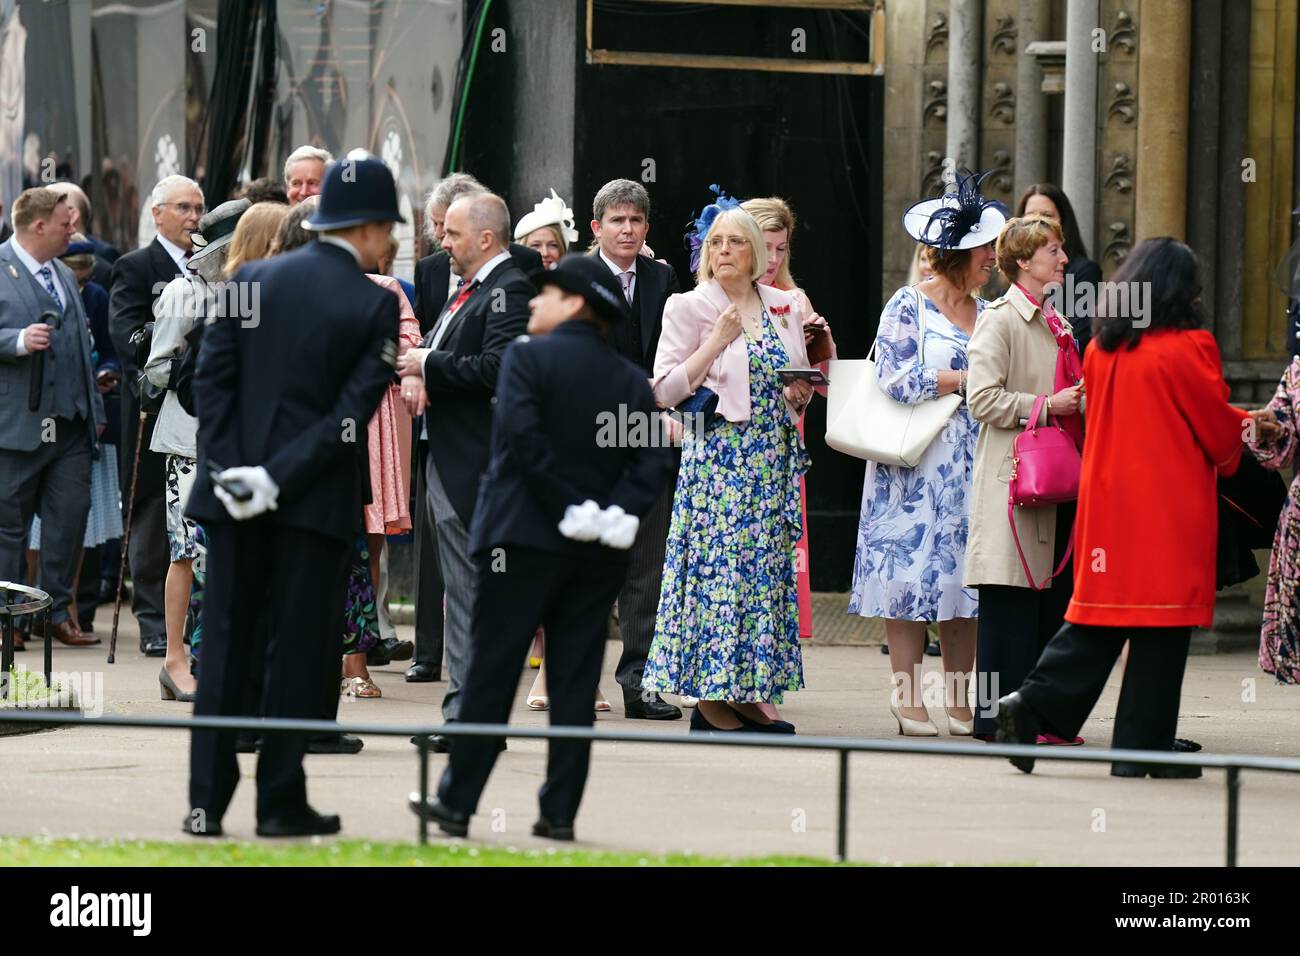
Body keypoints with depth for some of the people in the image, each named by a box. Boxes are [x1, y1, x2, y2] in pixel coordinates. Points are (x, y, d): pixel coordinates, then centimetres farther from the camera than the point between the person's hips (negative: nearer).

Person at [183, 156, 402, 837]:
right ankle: (281, 803, 3)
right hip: (318, 500, -3)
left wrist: (226, 470, -5)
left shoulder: (247, 281, 5)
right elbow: (353, 411, -12)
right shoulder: (376, 306, -4)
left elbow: (212, 380, -1)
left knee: (224, 646, 7)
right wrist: (279, 478, -13)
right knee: (299, 652, 3)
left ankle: (207, 801, 3)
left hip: (232, 493, 3)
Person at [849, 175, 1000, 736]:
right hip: (917, 463, -6)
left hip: (971, 466, 6)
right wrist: (964, 379, -9)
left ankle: (958, 698, 9)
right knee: (913, 569, -6)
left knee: (966, 573, 4)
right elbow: (898, 379, -13)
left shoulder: (985, 311, 15)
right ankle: (907, 695, -1)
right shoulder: (909, 306, -4)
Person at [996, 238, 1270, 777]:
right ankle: (1142, 747, 4)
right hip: (1168, 506, -6)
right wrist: (1247, 428, 23)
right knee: (1161, 628, 2)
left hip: (1107, 500, 6)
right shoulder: (1188, 349, -11)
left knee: (1098, 620, 10)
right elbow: (1219, 430, -2)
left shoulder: (1102, 348, 9)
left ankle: (1035, 703, -6)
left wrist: (1237, 421, 29)